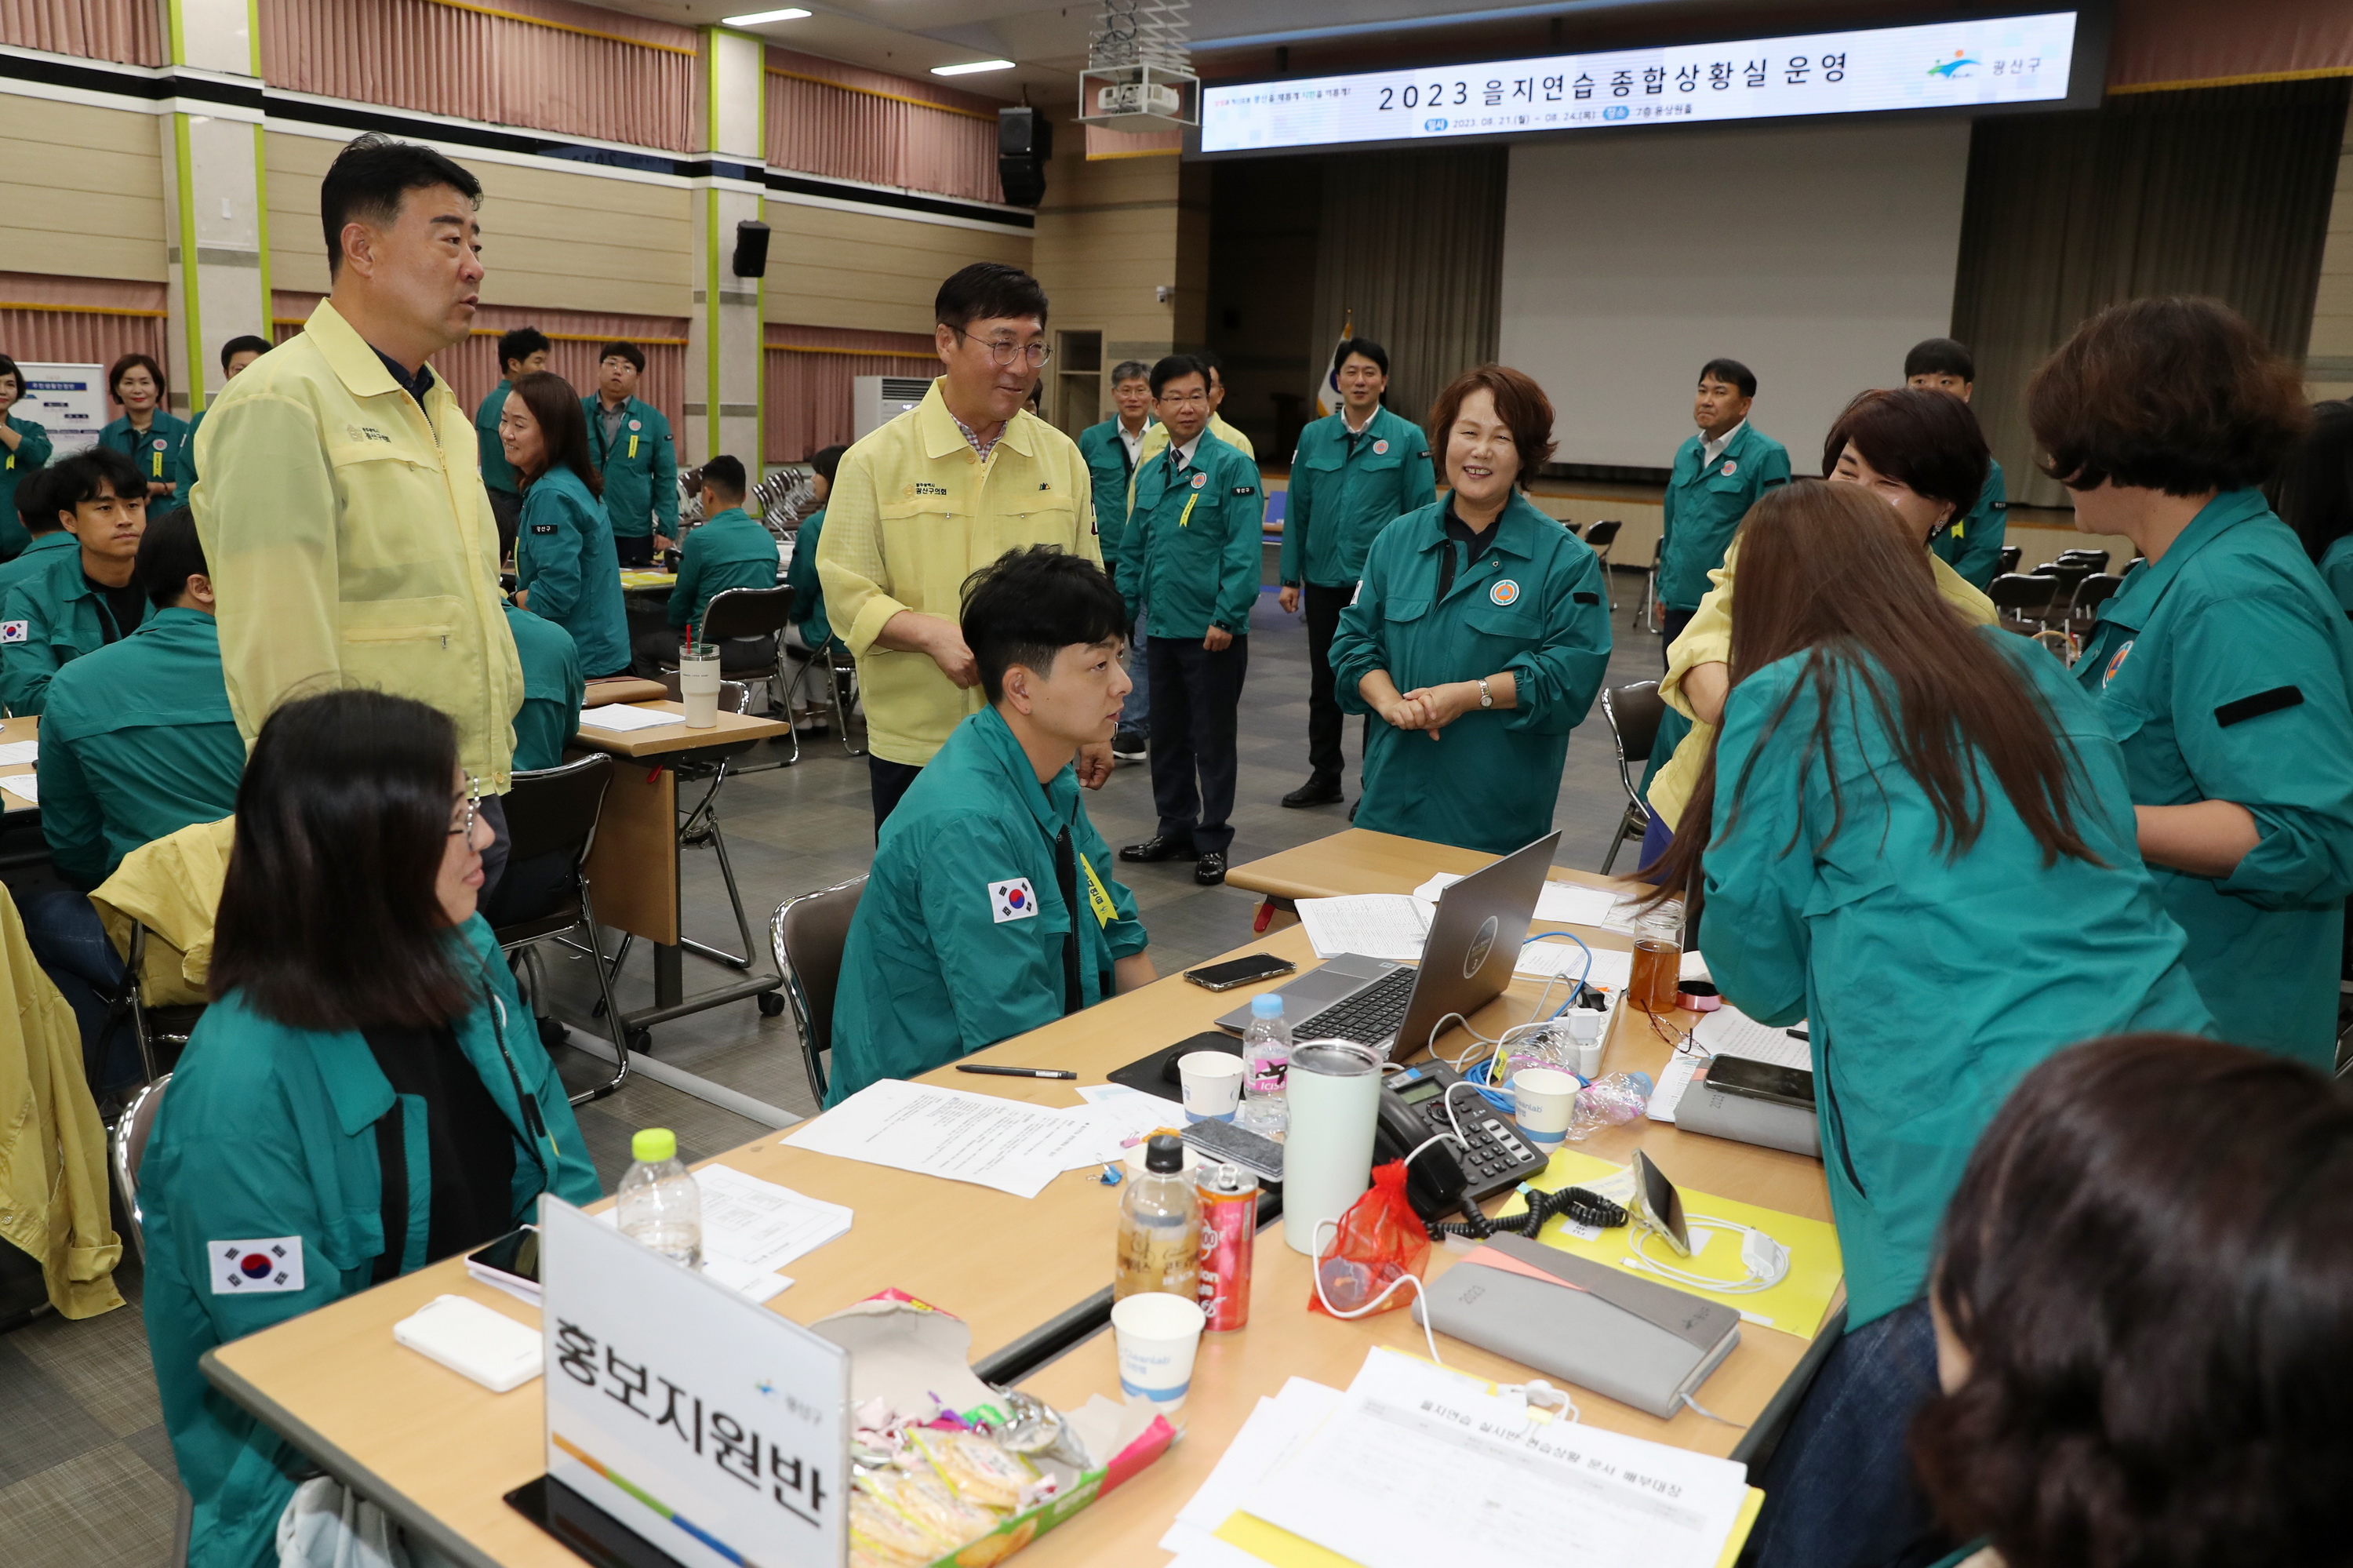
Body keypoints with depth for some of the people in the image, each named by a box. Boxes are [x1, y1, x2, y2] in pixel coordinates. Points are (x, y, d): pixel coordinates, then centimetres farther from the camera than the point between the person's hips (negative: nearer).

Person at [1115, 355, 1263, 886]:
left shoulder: (1232, 466, -8)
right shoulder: (1149, 473, 11)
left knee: (1213, 739, 4)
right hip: (1162, 629, 6)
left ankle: (1212, 841, 15)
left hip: (1214, 632, -6)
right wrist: (1123, 611, 10)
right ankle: (1175, 829, 29)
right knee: (1167, 736, 15)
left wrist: (1227, 617, -19)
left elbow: (1244, 548, -14)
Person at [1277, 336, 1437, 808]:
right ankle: (1324, 775, 27)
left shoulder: (1407, 438, -4)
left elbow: (1422, 513, -3)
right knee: (1323, 682, 13)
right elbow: (1298, 510, 7)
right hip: (1324, 579, 3)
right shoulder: (1314, 436, 5)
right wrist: (1290, 578, 4)